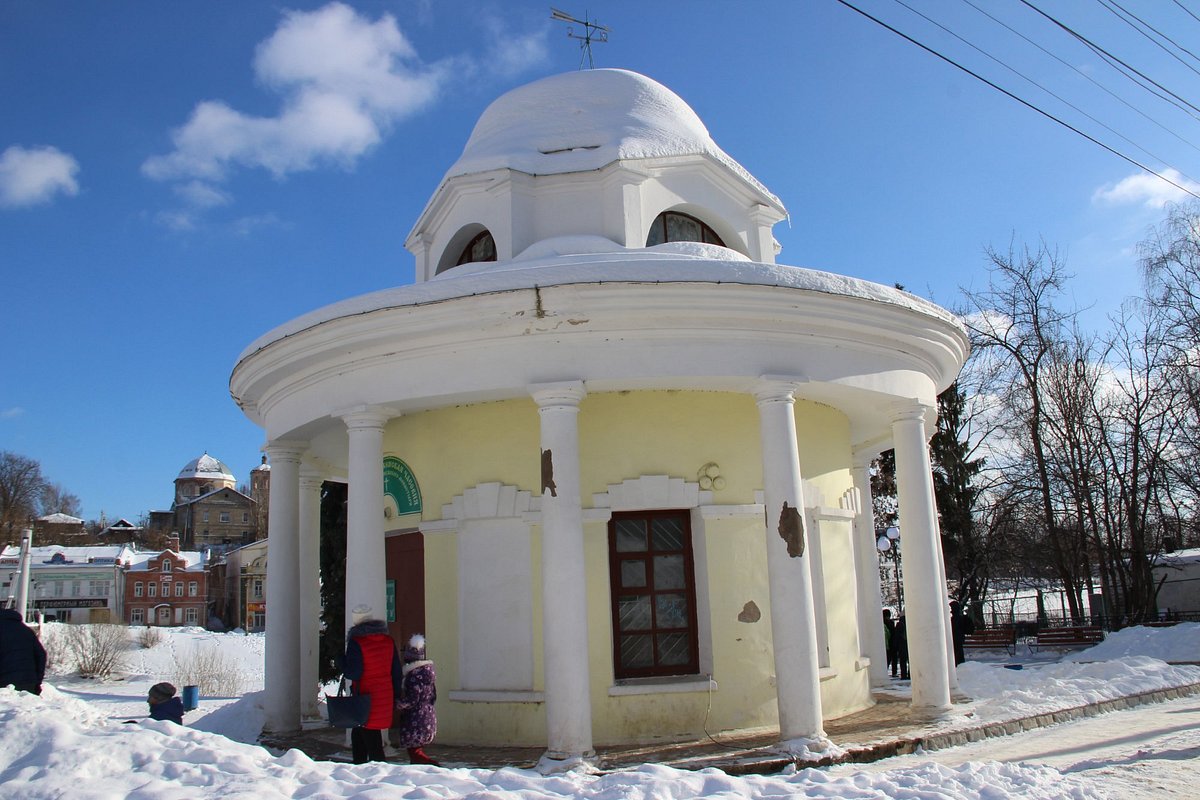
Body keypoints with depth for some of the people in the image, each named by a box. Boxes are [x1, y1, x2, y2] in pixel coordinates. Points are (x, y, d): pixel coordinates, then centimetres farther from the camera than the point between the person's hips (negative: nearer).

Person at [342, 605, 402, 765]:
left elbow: (352, 673, -16)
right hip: (385, 696, 6)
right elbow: (396, 671, 10)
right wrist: (396, 695, 17)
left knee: (370, 739, 0)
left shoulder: (356, 642, -13)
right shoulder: (388, 641, 6)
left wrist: (343, 663, 4)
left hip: (366, 697, -6)